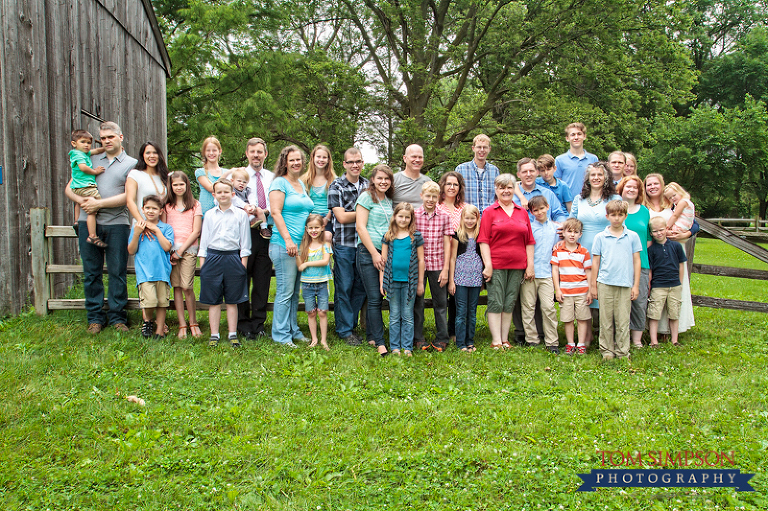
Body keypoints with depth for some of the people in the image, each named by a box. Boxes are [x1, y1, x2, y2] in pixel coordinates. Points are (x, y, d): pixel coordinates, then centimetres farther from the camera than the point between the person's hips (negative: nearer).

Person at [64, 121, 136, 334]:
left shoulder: (131, 164, 7)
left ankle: (117, 317, 10)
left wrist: (99, 203, -10)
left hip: (117, 223, -3)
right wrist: (82, 200, -6)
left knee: (117, 272, 0)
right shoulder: (91, 160, 16)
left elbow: (127, 196, -5)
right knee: (91, 272, 5)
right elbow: (69, 189, 15)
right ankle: (95, 317, 14)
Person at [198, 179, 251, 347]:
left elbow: (244, 242, 5)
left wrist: (243, 263, -1)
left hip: (233, 258, -1)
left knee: (232, 300, 5)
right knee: (213, 300, 4)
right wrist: (202, 263, 6)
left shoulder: (241, 214, 4)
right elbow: (204, 240, 12)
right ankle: (214, 335, 12)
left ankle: (232, 334, 13)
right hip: (213, 258, 2)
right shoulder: (209, 215, 10)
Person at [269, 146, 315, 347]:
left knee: (295, 292, 12)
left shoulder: (302, 184, 19)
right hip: (284, 245, -8)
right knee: (285, 291, -4)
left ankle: (293, 330, 20)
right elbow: (276, 212, -13)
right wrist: (288, 240, -19)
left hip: (302, 245, 8)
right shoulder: (280, 183, -5)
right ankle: (281, 335, 4)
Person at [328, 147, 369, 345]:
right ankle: (344, 330, 11)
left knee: (361, 287, 7)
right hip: (343, 244, -4)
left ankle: (351, 325, 22)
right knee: (344, 288, 0)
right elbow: (342, 217, -10)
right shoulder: (336, 186, -3)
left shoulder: (368, 185, 12)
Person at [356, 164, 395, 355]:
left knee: (376, 297, 9)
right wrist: (375, 253, -13)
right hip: (368, 253, -6)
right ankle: (379, 342, -3)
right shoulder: (366, 197, -4)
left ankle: (371, 336, 20)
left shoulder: (389, 200, 16)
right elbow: (361, 227, -10)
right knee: (374, 298, -6)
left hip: (386, 252, 6)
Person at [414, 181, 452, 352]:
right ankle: (419, 338, 18)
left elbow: (447, 244, 2)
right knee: (417, 302, 6)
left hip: (438, 265, 1)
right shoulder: (414, 215, -1)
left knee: (441, 302, 6)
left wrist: (445, 269, -3)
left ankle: (442, 338, 18)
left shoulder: (444, 217, 2)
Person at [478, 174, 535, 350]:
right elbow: (484, 241, -3)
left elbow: (529, 241, 13)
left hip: (517, 266, 4)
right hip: (496, 265, -3)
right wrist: (488, 265, -11)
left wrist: (530, 265, 6)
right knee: (495, 303, -3)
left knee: (509, 303, 8)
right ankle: (496, 341, 2)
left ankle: (505, 340, 15)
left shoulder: (522, 213, 13)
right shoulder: (489, 212, 2)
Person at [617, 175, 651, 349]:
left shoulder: (644, 211, 13)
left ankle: (637, 339, 12)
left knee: (639, 301, 2)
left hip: (641, 264, 3)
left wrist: (650, 266, 12)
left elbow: (648, 239, 16)